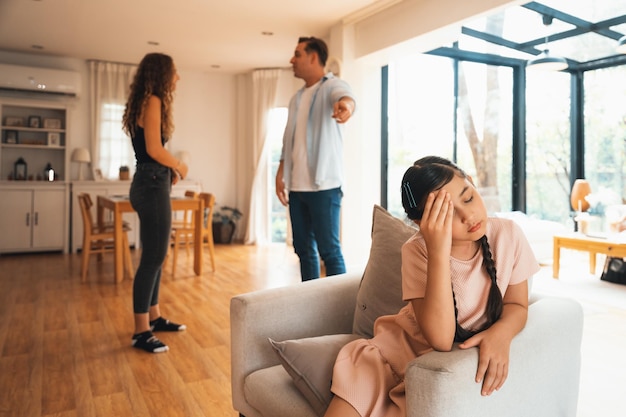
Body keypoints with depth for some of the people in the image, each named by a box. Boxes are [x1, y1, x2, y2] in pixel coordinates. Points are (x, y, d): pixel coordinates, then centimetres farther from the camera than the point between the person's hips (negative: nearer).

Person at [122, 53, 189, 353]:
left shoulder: (148, 102, 18)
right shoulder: (153, 101, -11)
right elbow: (154, 149, -19)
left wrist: (169, 169, 6)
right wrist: (179, 166, -4)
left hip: (152, 183, 10)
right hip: (152, 185, -10)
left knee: (156, 255, 15)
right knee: (153, 257, -6)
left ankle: (153, 317, 26)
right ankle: (141, 332, 3)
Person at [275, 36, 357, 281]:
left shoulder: (332, 85, -4)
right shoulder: (296, 98, 19)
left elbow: (345, 95, -29)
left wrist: (345, 104, -52)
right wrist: (280, 173, 12)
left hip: (324, 185, -7)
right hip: (296, 186, 8)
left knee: (329, 249, -5)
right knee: (303, 248, 13)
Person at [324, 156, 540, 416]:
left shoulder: (508, 234, -13)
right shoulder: (417, 251, -20)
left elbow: (516, 305, -1)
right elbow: (440, 339, -28)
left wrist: (501, 333, -25)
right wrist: (438, 251, -36)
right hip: (406, 347, 0)